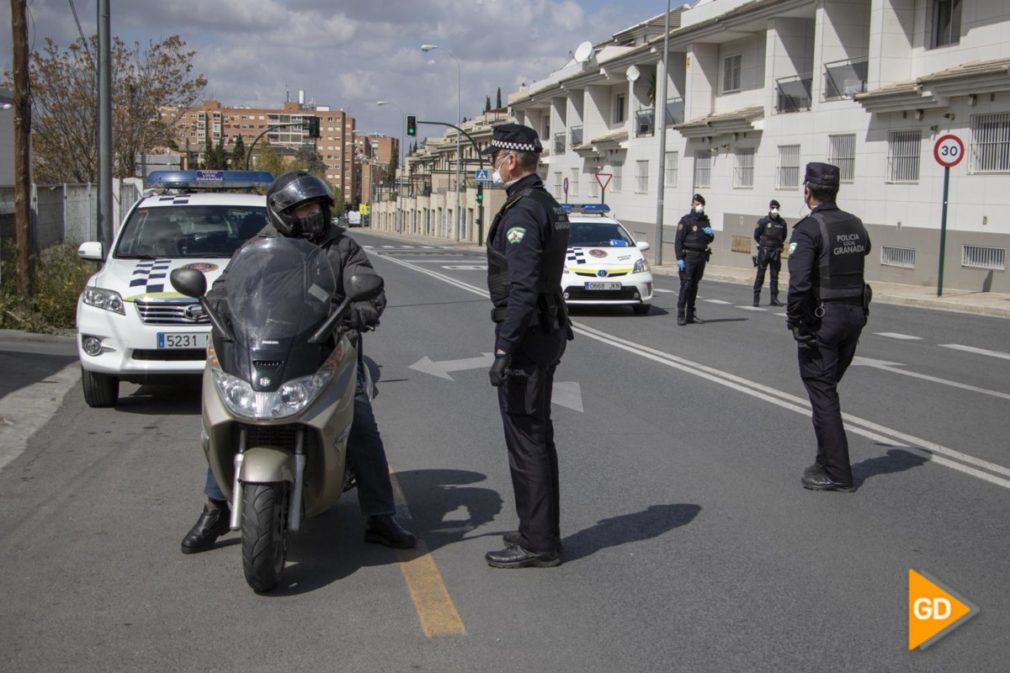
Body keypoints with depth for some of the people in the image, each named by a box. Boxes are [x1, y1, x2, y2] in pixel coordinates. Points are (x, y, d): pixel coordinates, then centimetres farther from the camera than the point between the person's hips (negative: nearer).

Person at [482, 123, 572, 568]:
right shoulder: (548, 206, 14)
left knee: (525, 438, -4)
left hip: (525, 334, -10)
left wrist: (503, 350, -23)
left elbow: (522, 289, -24)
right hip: (547, 331, 10)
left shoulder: (522, 211, -18)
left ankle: (537, 543, 3)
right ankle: (541, 531, 26)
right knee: (536, 435, 16)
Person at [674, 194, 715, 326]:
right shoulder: (686, 220, -5)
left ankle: (690, 314, 14)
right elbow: (678, 241, -9)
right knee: (685, 285, -11)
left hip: (701, 257, 6)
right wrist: (679, 259, -17)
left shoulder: (705, 221, 14)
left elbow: (710, 240, 21)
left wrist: (711, 234, -3)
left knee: (694, 286, 9)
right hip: (688, 256, -6)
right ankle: (680, 315, -10)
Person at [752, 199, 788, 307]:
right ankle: (756, 298, 2)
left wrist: (780, 245, 9)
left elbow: (783, 237, 17)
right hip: (764, 252, -3)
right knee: (760, 275, -1)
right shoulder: (763, 221, -6)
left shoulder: (782, 223, 3)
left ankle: (774, 299, 10)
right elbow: (756, 235, 4)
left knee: (775, 276, 6)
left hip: (776, 253, 3)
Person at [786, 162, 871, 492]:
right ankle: (828, 462, 25)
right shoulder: (855, 225, 8)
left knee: (822, 394, -1)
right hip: (854, 314, 7)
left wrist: (796, 322, -14)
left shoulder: (809, 228, -14)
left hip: (821, 318, -7)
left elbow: (799, 283, -21)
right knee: (827, 390, 19)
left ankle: (837, 474, 0)